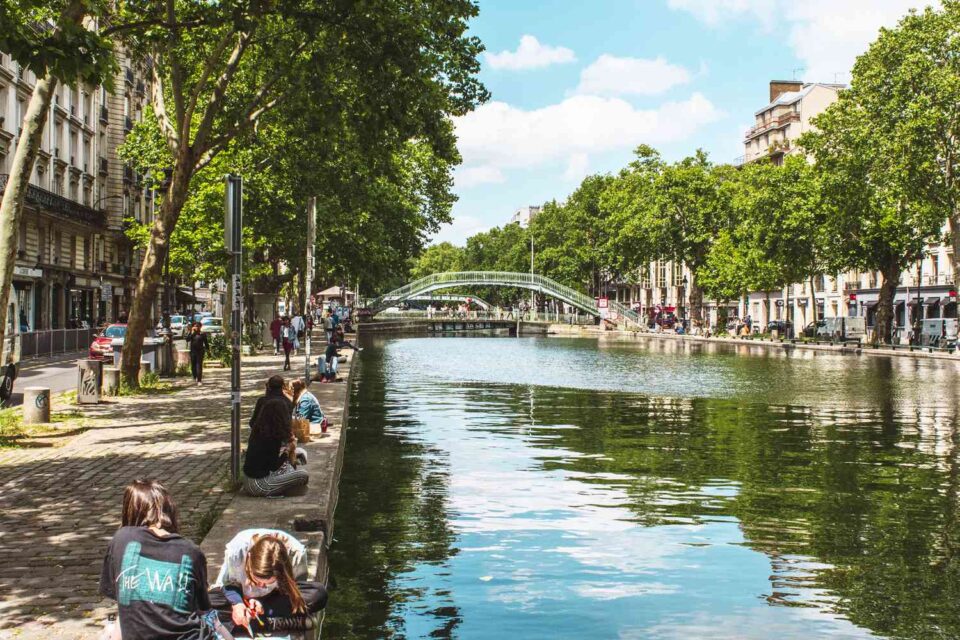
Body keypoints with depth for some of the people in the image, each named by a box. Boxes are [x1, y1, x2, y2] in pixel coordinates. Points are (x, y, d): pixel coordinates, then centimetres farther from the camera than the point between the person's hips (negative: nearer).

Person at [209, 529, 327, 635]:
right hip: (242, 596, 0)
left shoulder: (296, 553, -34)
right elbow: (227, 583, -15)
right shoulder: (236, 550, -33)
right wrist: (236, 603, -36)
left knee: (319, 594, -31)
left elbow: (294, 590, -20)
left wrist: (263, 605, -36)